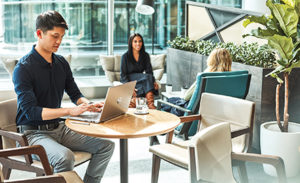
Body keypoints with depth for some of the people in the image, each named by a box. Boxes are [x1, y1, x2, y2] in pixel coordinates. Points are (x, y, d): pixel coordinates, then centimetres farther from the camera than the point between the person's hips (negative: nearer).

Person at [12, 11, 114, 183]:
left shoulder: (62, 63, 7)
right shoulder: (23, 68, -15)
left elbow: (75, 94, 15)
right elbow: (30, 111, -21)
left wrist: (89, 105, -8)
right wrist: (70, 111, -29)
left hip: (59, 128, 7)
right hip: (33, 132, -7)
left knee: (106, 145, -4)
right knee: (65, 156, -35)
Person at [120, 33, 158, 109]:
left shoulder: (145, 56, 8)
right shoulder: (125, 56, -3)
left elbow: (149, 71, 3)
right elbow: (123, 75, -8)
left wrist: (153, 82, -20)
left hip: (142, 80, 4)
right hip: (128, 80, -3)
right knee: (147, 77, -32)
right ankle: (150, 104, -44)